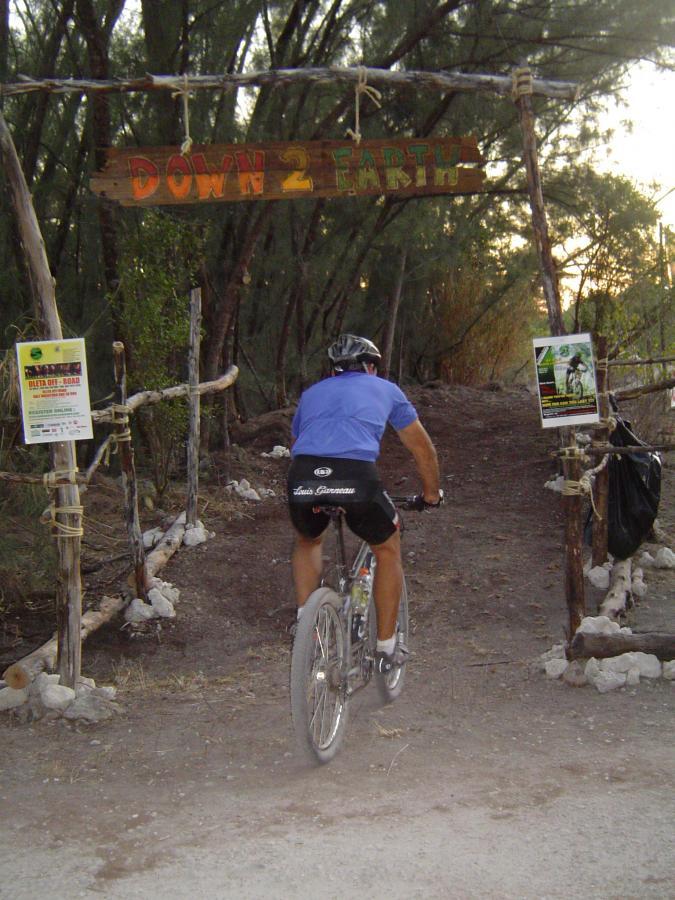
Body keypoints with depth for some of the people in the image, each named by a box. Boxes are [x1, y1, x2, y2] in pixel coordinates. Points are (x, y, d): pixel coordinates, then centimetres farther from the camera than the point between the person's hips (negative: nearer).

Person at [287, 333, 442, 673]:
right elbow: (423, 448, 34)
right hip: (356, 476, -2)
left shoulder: (312, 393, 34)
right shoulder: (385, 389, 28)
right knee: (388, 549, 25)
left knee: (307, 541, 36)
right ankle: (386, 648, 26)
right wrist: (431, 493, 49)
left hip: (303, 477, 3)